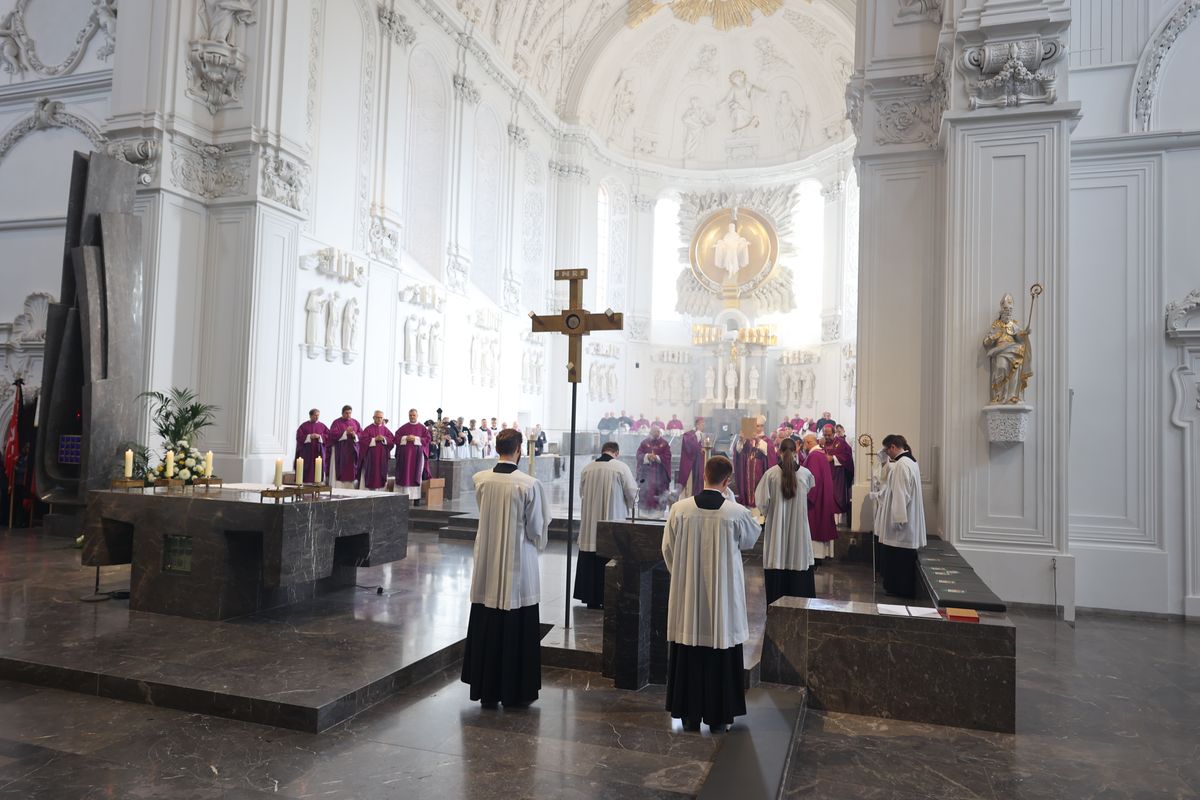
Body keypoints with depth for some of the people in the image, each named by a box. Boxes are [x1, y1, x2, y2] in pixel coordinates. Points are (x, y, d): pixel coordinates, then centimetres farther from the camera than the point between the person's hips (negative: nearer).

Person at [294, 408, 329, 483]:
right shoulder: (304, 425, 5)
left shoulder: (322, 426, 10)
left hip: (319, 451, 1)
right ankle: (305, 484, -3)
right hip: (307, 451, -1)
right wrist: (309, 436, -14)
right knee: (307, 469, -4)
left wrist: (320, 436, -11)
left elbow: (328, 436, 4)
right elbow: (299, 436, -2)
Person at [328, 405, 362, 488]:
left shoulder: (355, 422, 14)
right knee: (341, 471, -7)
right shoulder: (337, 422, 2)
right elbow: (332, 434, -9)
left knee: (352, 470, 1)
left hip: (353, 450, 4)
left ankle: (351, 488, 6)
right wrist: (345, 432, -17)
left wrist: (355, 435, -12)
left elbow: (362, 434, 8)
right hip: (341, 451, -4)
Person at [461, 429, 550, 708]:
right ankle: (516, 692, 17)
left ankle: (486, 690, 22)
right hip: (519, 566, -3)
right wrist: (538, 544, 14)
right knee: (518, 630, 8)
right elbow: (538, 528, -7)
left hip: (487, 566, 4)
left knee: (486, 628, 13)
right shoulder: (530, 484, -16)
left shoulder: (480, 480, -4)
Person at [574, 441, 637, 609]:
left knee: (590, 561, 12)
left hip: (590, 524, 3)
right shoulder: (621, 468, -11)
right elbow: (632, 495, -6)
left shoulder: (587, 469, -1)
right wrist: (627, 506, 15)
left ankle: (591, 598, 18)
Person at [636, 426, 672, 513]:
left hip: (660, 471, 0)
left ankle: (658, 510, 6)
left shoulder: (664, 443, 5)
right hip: (646, 469, 0)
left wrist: (657, 458, -17)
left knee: (658, 490, -1)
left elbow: (667, 456, -2)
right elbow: (639, 454, 2)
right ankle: (646, 508, -1)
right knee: (646, 489, -7)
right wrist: (647, 456, -17)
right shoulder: (644, 442, 7)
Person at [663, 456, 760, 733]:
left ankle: (690, 714, 22)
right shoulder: (737, 513, -15)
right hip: (723, 596, -1)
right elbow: (751, 539, 7)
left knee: (689, 656, 13)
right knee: (721, 655, 12)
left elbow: (668, 549, 0)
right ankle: (718, 715, 21)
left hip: (687, 594, 1)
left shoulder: (679, 509, -11)